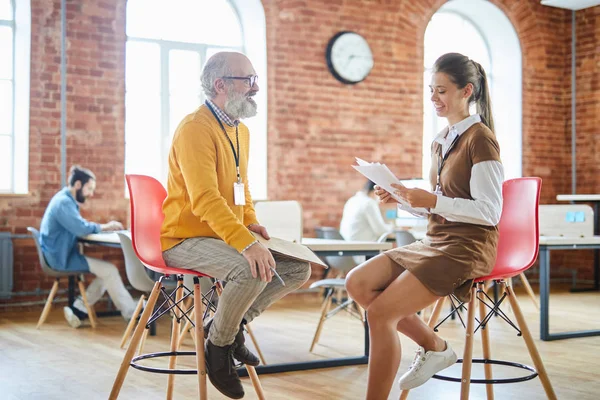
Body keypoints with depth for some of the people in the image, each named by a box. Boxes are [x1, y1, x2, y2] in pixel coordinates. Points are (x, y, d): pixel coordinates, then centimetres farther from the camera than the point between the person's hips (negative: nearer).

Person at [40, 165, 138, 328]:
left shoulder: (68, 200, 14)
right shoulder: (63, 202, -19)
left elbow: (79, 227, 15)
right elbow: (81, 229, -28)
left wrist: (104, 227, -2)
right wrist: (105, 226, -12)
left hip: (64, 254, 10)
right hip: (62, 258, -10)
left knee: (106, 271, 5)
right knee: (109, 270, -14)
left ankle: (77, 310, 5)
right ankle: (132, 315, -5)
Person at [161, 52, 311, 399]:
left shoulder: (241, 130, 12)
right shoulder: (195, 129, -18)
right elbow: (205, 200, -29)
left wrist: (251, 221, 6)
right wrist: (247, 243, -39)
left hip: (230, 236, 9)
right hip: (185, 240, -9)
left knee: (300, 268, -2)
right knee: (253, 269, -34)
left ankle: (234, 322, 9)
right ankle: (219, 345, -9)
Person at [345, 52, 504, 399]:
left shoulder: (480, 139, -10)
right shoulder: (441, 142, 15)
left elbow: (489, 211, -16)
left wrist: (431, 200, -23)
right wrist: (404, 197, 2)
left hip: (467, 247, -9)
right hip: (435, 241, 9)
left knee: (381, 312, -20)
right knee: (358, 283, -8)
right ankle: (433, 346, 3)